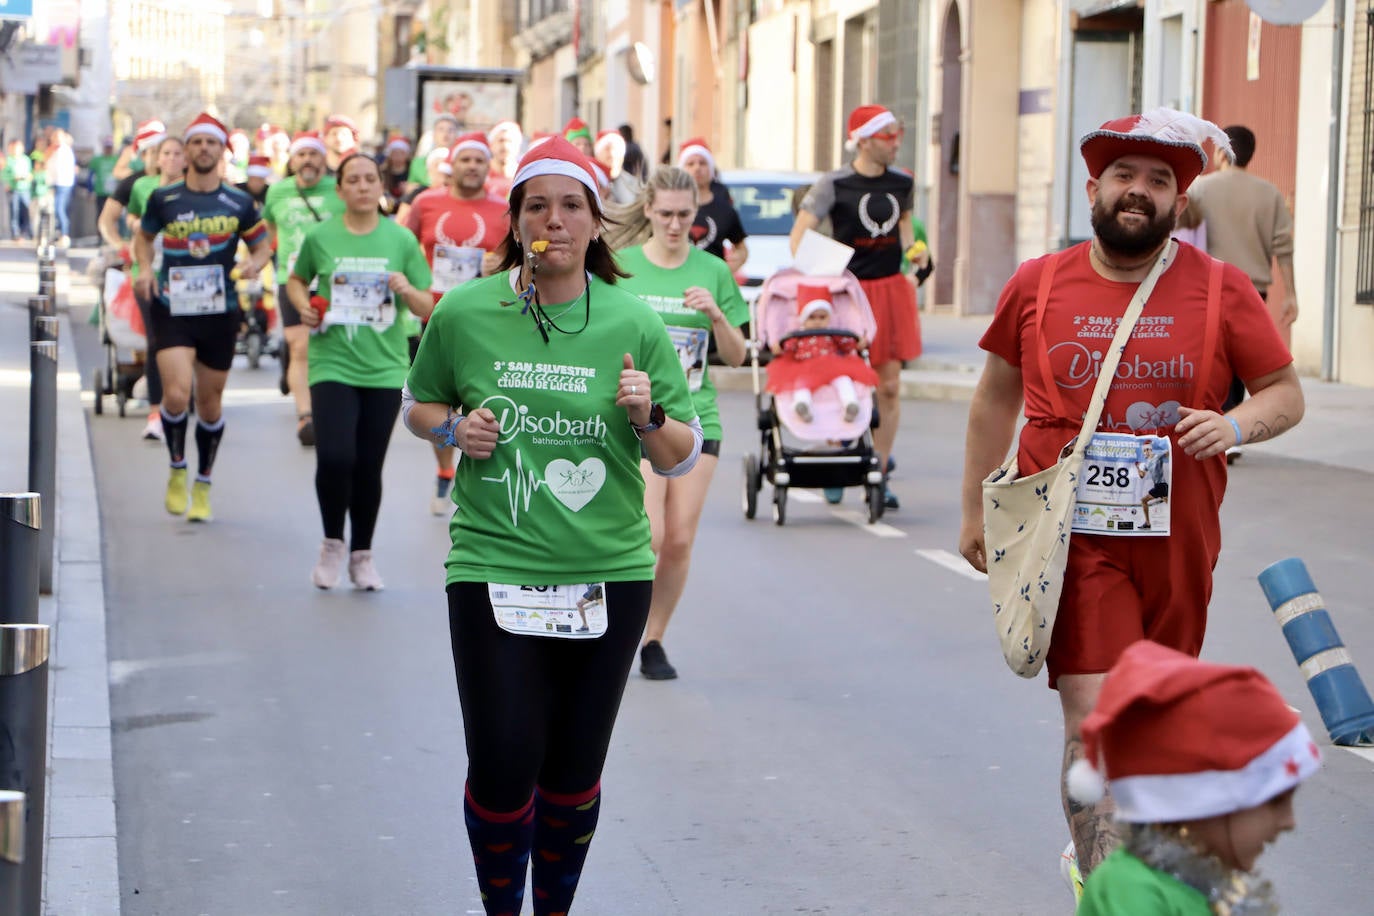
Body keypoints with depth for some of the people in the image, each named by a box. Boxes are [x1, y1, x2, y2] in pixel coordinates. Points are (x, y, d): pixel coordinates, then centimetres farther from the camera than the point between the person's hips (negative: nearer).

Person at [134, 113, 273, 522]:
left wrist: (253, 265, -10)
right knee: (176, 394, -18)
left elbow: (263, 245, 12)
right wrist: (145, 269, -2)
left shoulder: (239, 204, 1)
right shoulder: (163, 199, 0)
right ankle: (177, 470, 8)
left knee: (210, 403, 9)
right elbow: (144, 236, 17)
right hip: (172, 308, -1)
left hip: (220, 312, 1)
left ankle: (203, 486, 27)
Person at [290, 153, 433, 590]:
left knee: (369, 467, 5)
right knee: (334, 458, -16)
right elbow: (296, 280, 18)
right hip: (332, 363, -1)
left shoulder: (401, 240, 2)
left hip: (384, 369, 1)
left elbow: (426, 308, 5)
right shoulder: (320, 237, 1)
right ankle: (332, 543, 9)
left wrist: (408, 290, -16)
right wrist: (303, 305, -2)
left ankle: (361, 555, 24)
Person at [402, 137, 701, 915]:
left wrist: (649, 418, -16)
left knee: (574, 772, 10)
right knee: (503, 767, -7)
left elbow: (684, 456, 4)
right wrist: (454, 428, -6)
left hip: (609, 572, 1)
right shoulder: (464, 313, -2)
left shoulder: (635, 324, -1)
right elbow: (418, 405, 15)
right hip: (494, 566, -1)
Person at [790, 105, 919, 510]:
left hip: (891, 288, 4)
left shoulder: (901, 183, 7)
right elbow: (800, 232, -11)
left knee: (889, 386, 1)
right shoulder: (834, 185, -7)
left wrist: (911, 252, 13)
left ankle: (879, 476, 8)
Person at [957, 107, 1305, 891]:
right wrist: (975, 509, 14)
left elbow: (1286, 394, 6)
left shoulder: (1222, 290, 0)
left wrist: (1236, 425, -16)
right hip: (1073, 535, -2)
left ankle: (1097, 848, 39)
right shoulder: (1038, 285, 2)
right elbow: (996, 398, 14)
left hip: (1177, 540, 2)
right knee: (1095, 716, -13)